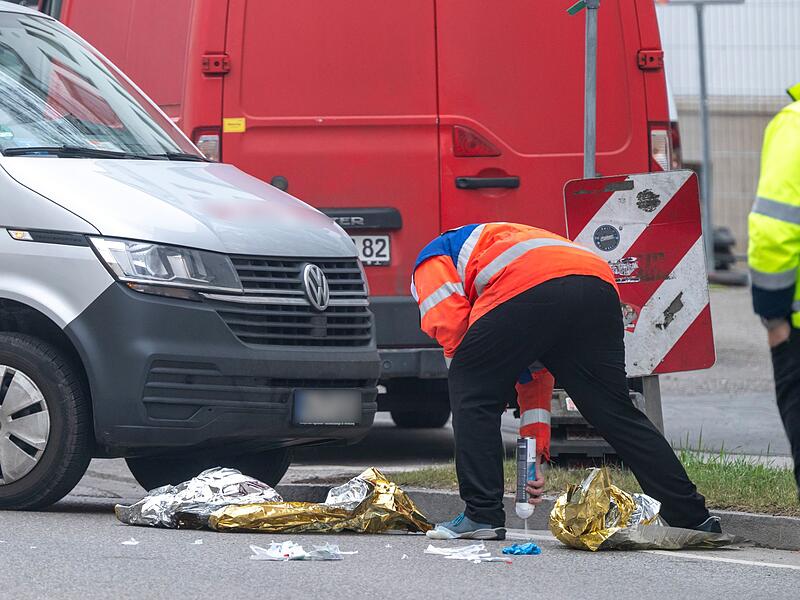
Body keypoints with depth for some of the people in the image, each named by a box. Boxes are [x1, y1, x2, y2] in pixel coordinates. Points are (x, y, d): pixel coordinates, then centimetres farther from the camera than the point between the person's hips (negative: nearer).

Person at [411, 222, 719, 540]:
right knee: (616, 412, 15)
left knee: (472, 395, 11)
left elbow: (450, 325, 8)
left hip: (530, 289, -7)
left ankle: (482, 515, 7)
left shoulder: (431, 260, 30)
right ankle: (691, 517, 16)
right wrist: (534, 447, 42)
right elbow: (536, 374, 42)